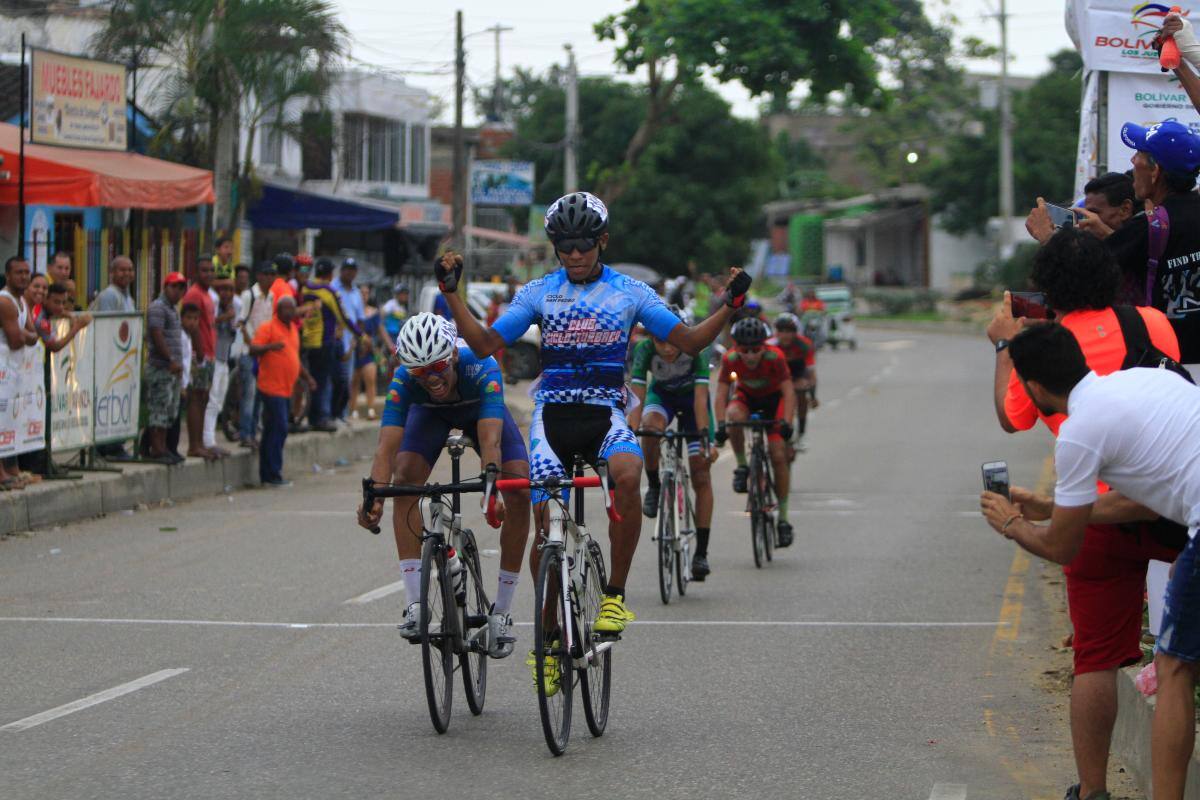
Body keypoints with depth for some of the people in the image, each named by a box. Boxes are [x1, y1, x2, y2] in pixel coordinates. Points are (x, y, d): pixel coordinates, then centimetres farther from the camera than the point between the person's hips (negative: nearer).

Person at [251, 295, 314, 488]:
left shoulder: (293, 329, 18)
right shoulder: (268, 327, -7)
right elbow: (253, 349, -16)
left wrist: (307, 377, 24)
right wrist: (269, 347, -33)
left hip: (286, 389, 8)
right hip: (272, 388, -8)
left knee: (272, 431, 11)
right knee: (279, 429, -12)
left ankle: (266, 475, 14)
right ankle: (272, 475, -10)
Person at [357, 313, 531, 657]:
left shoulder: (481, 368, -42)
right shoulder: (404, 380, -36)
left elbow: (489, 439, -51)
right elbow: (387, 445, -43)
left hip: (480, 408, -1)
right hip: (431, 412, 1)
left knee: (520, 493, -18)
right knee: (404, 480, -24)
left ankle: (501, 611, -6)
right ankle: (415, 604, -20)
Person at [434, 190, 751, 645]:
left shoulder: (630, 292, 6)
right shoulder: (538, 293, 8)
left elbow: (690, 342, 5)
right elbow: (485, 344, 4)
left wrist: (731, 305, -9)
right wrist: (451, 293, -7)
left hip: (605, 412, -1)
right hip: (552, 413, 1)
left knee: (627, 474, -33)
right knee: (546, 520, -12)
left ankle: (615, 595, -22)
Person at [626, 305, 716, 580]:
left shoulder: (696, 349, -34)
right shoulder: (645, 349, -30)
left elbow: (701, 397, -39)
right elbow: (638, 396, -36)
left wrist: (704, 435, -50)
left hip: (691, 396, -1)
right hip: (661, 393, 1)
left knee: (701, 475, -9)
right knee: (651, 426, -36)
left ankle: (701, 552, -6)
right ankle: (654, 487, -11)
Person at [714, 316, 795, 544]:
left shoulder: (775, 357, -33)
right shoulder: (730, 359, -28)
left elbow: (788, 392, -32)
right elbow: (721, 394, -26)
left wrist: (786, 422, -46)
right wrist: (720, 425, -40)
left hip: (773, 398, -1)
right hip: (746, 396, 1)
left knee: (778, 456, -12)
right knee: (735, 416, -36)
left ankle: (783, 518, -1)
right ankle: (741, 466, -13)